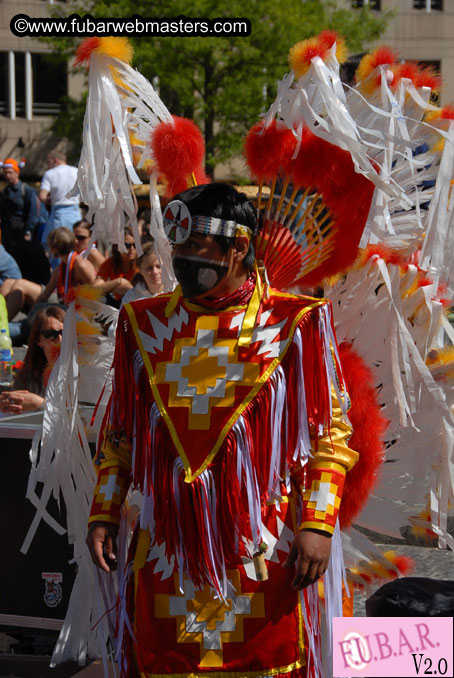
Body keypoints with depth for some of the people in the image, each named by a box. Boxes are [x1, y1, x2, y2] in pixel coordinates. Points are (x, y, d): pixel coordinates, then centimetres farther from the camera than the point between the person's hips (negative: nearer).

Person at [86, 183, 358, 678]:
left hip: (262, 553, -3)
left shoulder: (295, 323, -1)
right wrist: (103, 513, 9)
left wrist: (317, 524, -9)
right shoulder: (145, 323, 10)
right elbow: (119, 430, 17)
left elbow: (331, 432, -1)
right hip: (167, 543, 3)